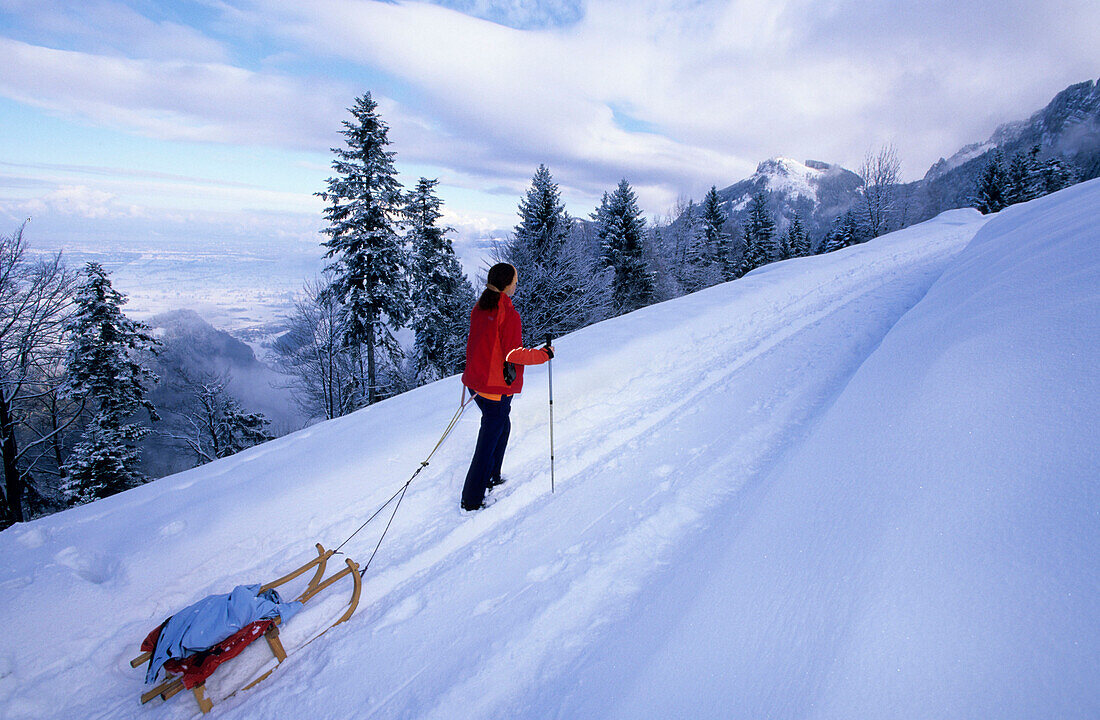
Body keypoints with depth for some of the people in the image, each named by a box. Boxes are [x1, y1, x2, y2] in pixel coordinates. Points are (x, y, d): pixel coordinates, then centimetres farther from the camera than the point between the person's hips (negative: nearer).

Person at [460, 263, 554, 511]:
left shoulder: (479, 308, 5)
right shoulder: (508, 314, -19)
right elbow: (513, 354, -21)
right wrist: (544, 353, -9)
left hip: (476, 381, 9)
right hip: (497, 388, -8)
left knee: (501, 426, 27)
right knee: (489, 440, 3)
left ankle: (491, 477, 39)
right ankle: (472, 500, 13)